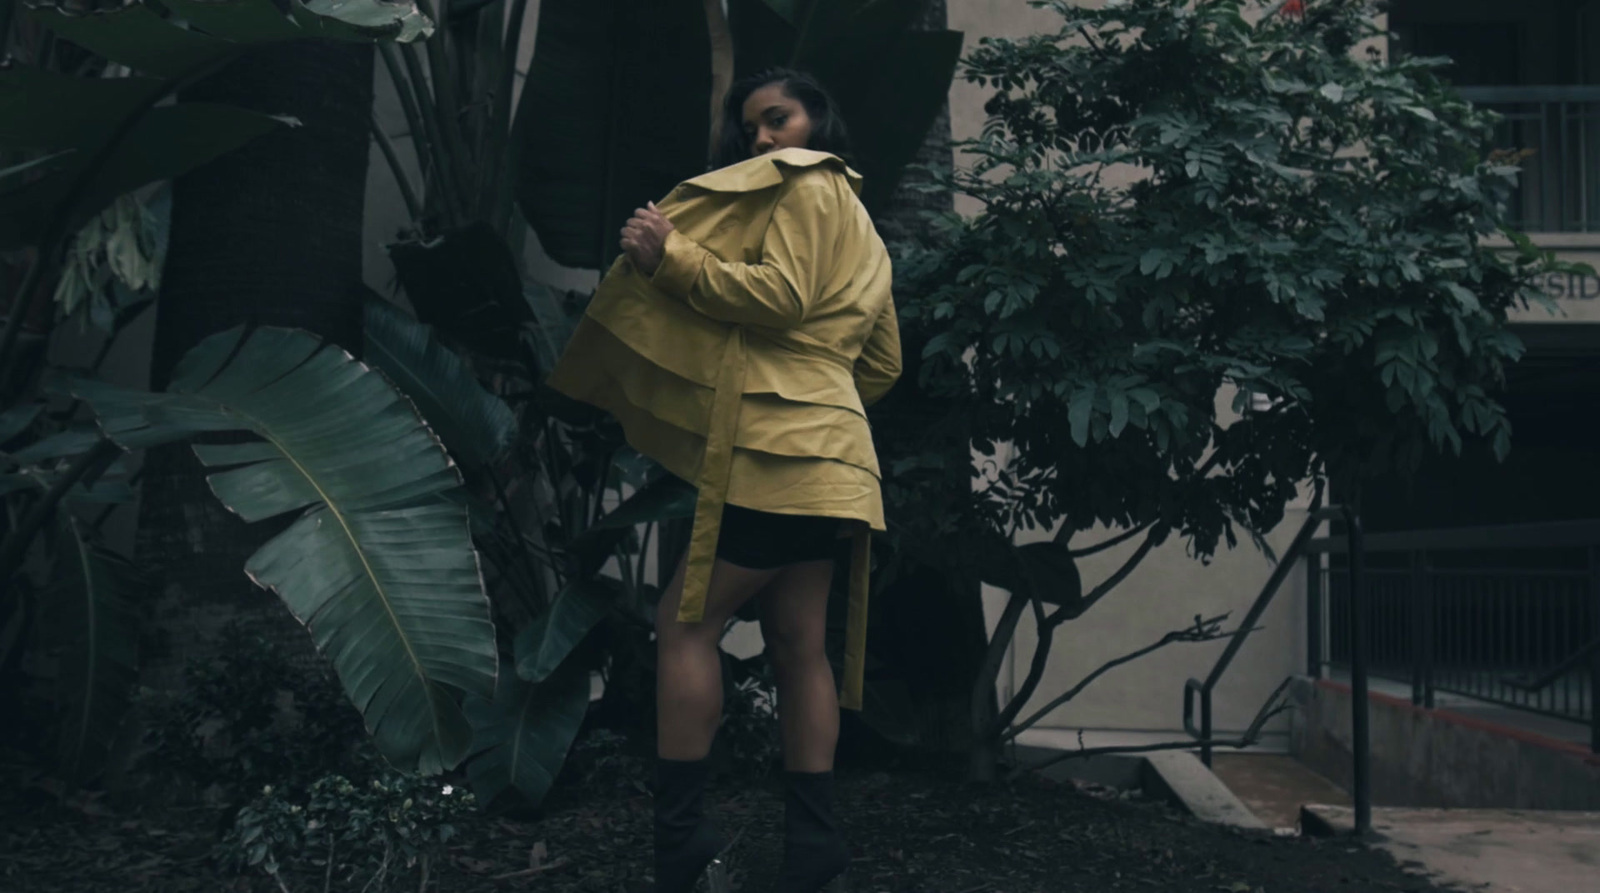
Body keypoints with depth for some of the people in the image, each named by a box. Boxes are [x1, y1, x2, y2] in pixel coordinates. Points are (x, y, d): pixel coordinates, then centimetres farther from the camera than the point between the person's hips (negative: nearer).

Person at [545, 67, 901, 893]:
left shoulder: (806, 184, 0)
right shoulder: (853, 221, 28)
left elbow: (781, 295, -17)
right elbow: (884, 361, 26)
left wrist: (669, 258, -15)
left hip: (779, 447, -10)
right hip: (816, 451, 10)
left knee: (686, 622, -8)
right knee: (797, 644, 8)